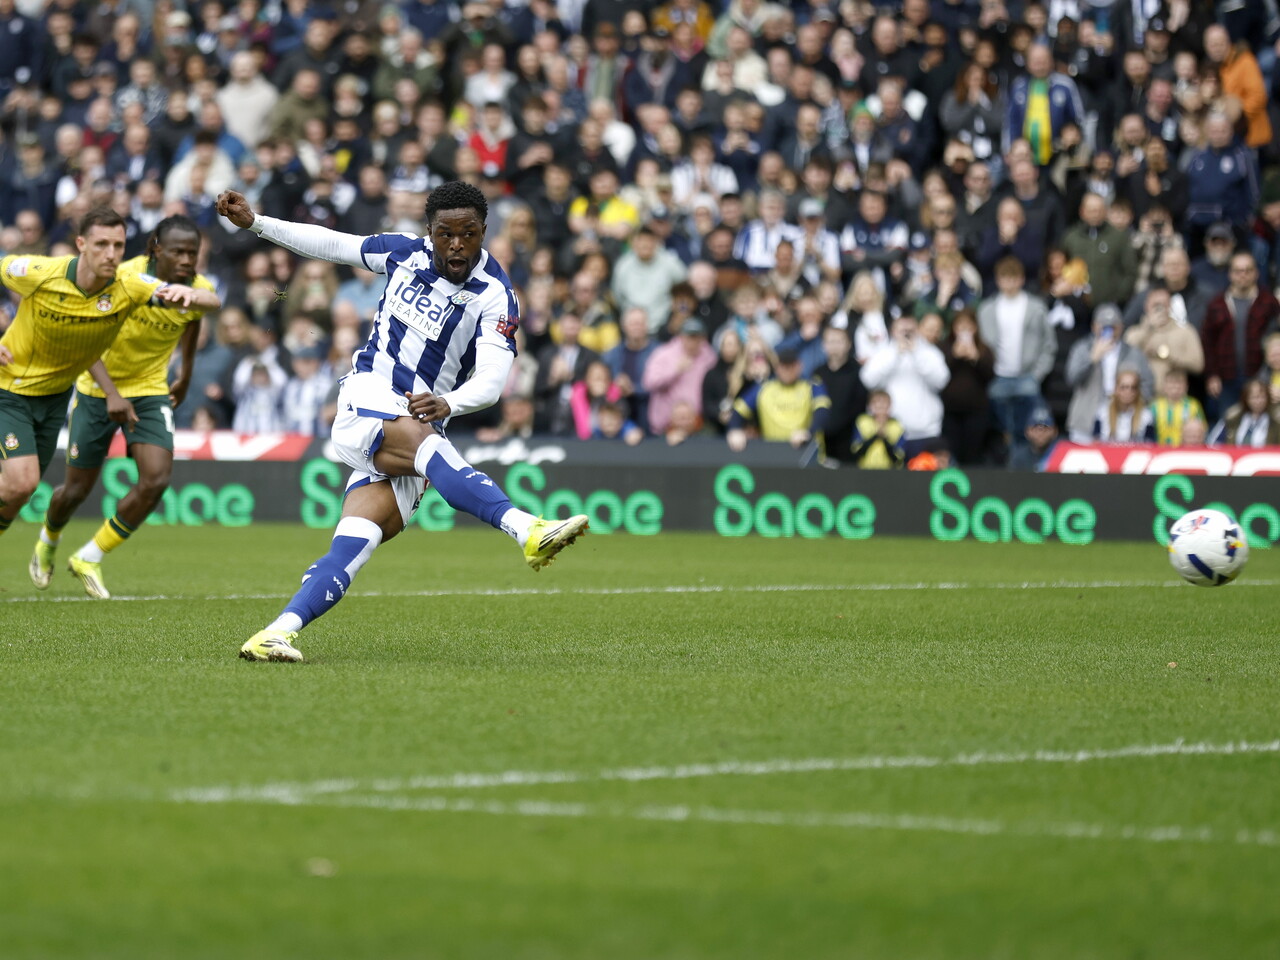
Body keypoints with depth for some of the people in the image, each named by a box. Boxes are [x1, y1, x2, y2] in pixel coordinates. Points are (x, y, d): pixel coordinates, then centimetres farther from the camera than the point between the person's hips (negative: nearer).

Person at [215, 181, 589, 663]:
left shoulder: (494, 296, -8)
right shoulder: (405, 253, 3)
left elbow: (491, 379, -21)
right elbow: (332, 244, 20)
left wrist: (447, 402, -42)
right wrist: (255, 222, 18)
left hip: (422, 420, 0)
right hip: (368, 399, 0)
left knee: (352, 549, -18)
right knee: (422, 442, -35)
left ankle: (276, 633, -24)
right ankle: (526, 531, -54)